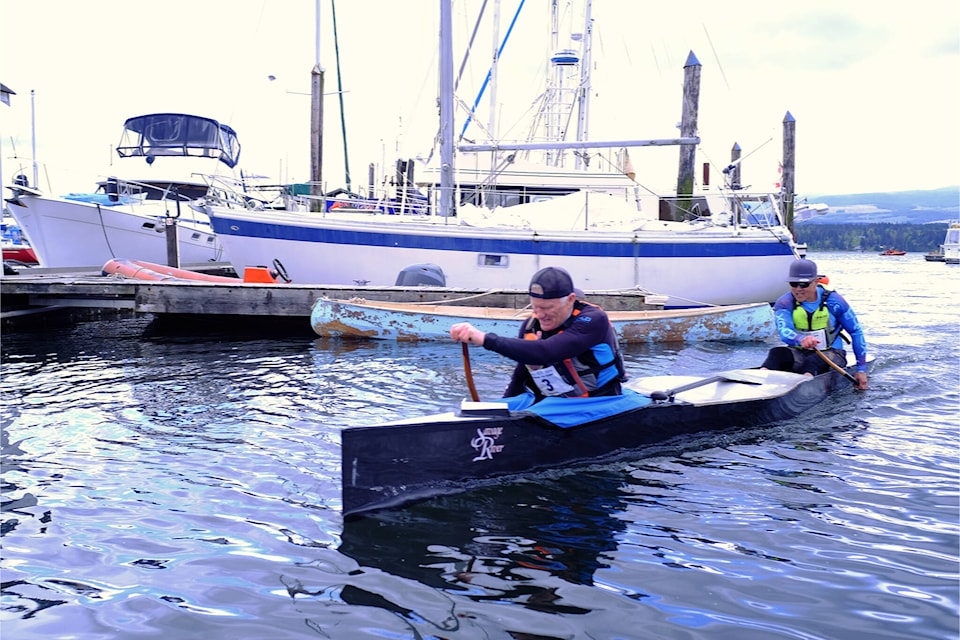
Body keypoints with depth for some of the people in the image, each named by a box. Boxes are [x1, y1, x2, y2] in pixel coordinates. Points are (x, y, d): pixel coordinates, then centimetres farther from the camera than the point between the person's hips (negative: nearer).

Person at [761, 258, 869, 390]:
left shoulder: (833, 301, -8)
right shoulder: (784, 303, -8)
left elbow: (856, 332, 1)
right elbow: (784, 332, -27)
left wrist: (861, 369, -2)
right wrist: (801, 339, -52)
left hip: (831, 354, -1)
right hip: (799, 353, 1)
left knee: (813, 361, -36)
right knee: (777, 352, -31)